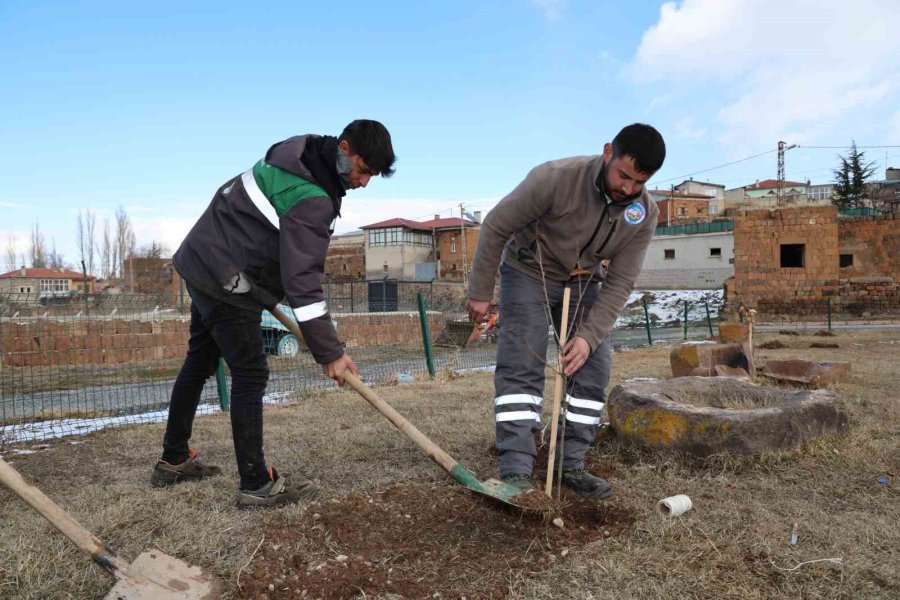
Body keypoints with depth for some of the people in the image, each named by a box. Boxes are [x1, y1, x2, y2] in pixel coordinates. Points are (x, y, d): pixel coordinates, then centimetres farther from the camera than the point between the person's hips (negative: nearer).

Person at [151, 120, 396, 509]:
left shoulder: (300, 152, 3)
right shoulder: (312, 201, -26)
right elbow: (303, 281, -28)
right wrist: (329, 352, -25)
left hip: (203, 259, 10)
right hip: (228, 280, -10)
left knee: (200, 361, 18)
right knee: (250, 375, -7)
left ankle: (173, 461, 33)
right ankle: (256, 484, 0)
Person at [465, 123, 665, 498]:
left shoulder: (645, 214, -17)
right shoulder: (556, 178, -31)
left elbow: (620, 282, -12)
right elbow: (495, 227, -20)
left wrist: (589, 335, -24)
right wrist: (480, 292, -15)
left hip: (582, 283, 5)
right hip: (529, 272, -4)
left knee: (593, 368, -2)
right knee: (521, 367, -14)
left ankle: (571, 465, 8)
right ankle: (516, 470, -11)